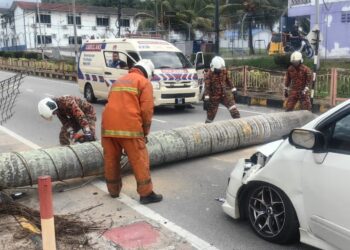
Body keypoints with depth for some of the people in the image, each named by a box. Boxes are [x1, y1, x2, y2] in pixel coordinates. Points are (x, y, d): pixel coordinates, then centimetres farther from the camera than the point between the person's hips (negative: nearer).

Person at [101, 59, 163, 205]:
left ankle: (113, 190, 30)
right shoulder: (145, 82, 7)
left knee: (111, 160, 17)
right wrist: (145, 131, 7)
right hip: (129, 127, -6)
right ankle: (146, 194, 7)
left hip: (108, 126, 6)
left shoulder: (119, 81, 27)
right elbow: (147, 109, -3)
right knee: (140, 161, 3)